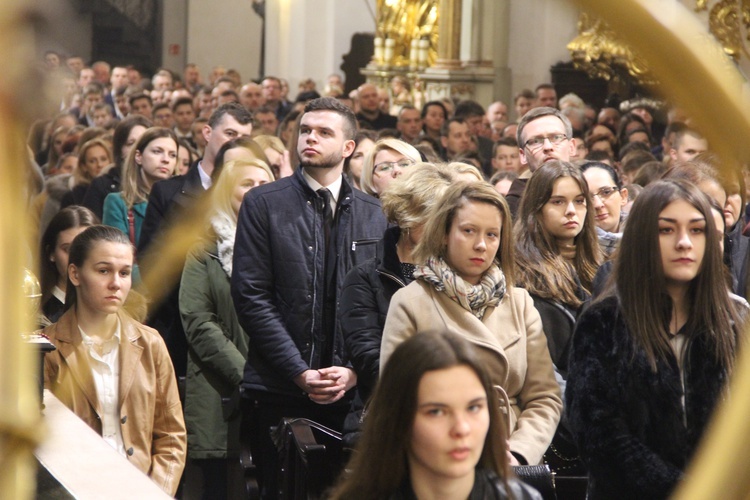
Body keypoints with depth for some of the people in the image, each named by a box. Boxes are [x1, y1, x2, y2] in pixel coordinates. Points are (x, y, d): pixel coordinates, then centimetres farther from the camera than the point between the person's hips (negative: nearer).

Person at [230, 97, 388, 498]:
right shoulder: (263, 204, 2)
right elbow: (251, 295, -5)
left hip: (351, 389, 2)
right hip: (279, 391, -2)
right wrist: (300, 373, -11)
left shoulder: (372, 214, 10)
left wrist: (353, 371, -7)